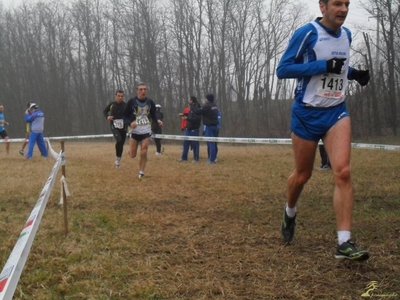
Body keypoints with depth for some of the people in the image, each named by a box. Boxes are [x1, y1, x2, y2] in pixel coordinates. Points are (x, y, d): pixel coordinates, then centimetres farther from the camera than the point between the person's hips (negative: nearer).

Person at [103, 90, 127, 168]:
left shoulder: (125, 105, 0)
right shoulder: (111, 104, -2)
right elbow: (105, 111, 13)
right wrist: (107, 117, -7)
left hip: (123, 127, 2)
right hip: (114, 126, -2)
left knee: (121, 144, 7)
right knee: (118, 140, -25)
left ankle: (118, 161, 25)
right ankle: (117, 157, -5)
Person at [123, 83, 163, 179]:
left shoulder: (150, 102, 0)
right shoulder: (131, 101, -7)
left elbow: (153, 114, 13)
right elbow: (125, 116, -2)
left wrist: (157, 121, -8)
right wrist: (130, 123, -22)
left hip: (146, 131, 1)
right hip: (134, 131, -1)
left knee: (144, 153, -6)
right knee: (132, 155, 1)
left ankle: (141, 173, 9)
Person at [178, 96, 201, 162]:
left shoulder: (196, 108, -17)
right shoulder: (191, 108, 10)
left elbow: (197, 119, -24)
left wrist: (187, 118, -25)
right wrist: (184, 114, 15)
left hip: (194, 129, -9)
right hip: (188, 128, 9)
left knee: (195, 144, -1)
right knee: (186, 142, 10)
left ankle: (196, 158, 9)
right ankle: (184, 157, 18)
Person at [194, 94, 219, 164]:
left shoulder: (207, 106, -14)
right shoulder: (215, 106, 11)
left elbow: (197, 112, -11)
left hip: (209, 126, -8)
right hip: (215, 126, 8)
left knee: (210, 143, -6)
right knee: (212, 143, 13)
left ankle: (211, 159, -5)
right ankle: (213, 158, 16)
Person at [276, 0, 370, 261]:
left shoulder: (346, 35, 9)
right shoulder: (307, 33, -11)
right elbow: (282, 69, -14)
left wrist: (353, 73, 4)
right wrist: (323, 66, -23)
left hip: (336, 112, 4)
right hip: (307, 113, -4)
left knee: (343, 172, -14)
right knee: (303, 175, 9)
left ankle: (344, 243, -14)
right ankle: (290, 214, 42)